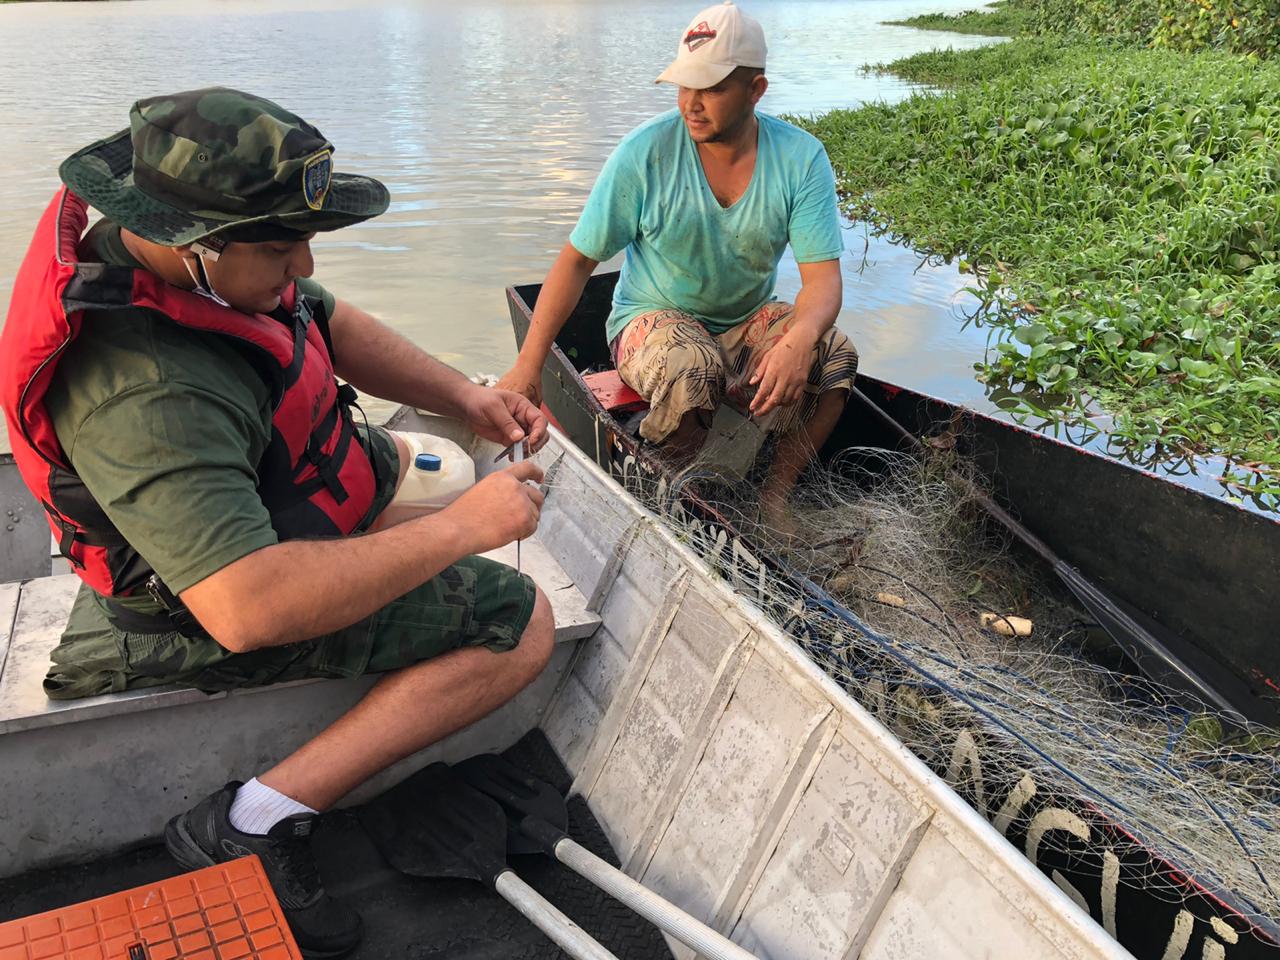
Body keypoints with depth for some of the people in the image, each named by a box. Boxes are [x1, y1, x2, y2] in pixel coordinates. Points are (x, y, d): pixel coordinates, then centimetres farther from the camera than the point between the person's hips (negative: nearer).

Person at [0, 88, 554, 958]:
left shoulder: (191, 250, -12)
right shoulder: (146, 395, -40)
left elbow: (335, 324, 1)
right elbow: (248, 608, -46)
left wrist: (466, 396, -14)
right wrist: (460, 529, -40)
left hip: (242, 488, 10)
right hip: (229, 594, -9)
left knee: (411, 459, 33)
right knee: (523, 625, -13)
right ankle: (255, 823, -11)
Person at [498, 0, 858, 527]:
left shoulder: (800, 158, -11)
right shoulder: (645, 152, -15)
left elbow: (823, 275, -17)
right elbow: (577, 260, -11)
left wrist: (797, 342, -41)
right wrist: (529, 363, -20)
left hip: (749, 322, 3)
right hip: (653, 319, -2)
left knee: (834, 353, -24)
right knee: (690, 367, -37)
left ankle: (775, 494, -7)